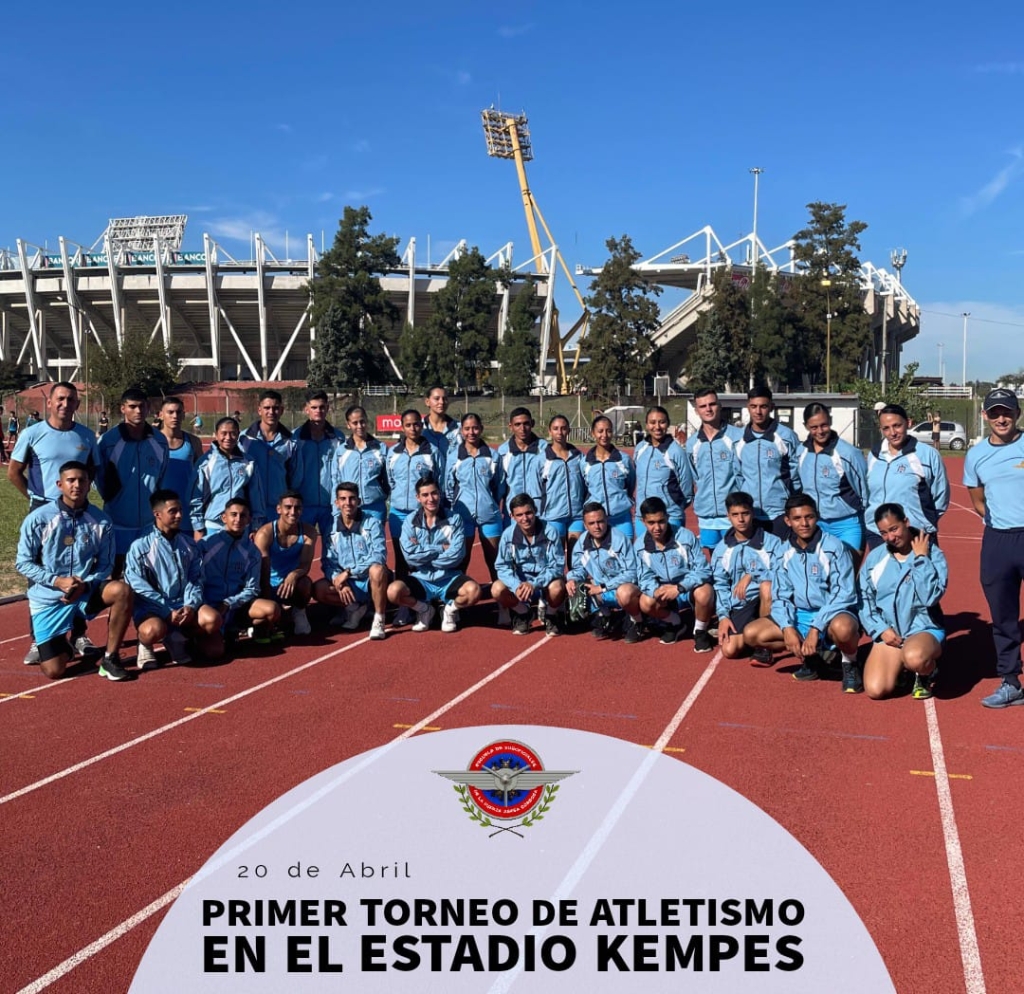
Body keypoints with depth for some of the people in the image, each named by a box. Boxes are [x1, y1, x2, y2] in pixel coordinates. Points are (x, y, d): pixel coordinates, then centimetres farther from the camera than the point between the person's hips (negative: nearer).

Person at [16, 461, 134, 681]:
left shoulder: (101, 521, -6)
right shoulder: (38, 519, -9)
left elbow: (105, 564, 1)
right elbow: (23, 563, -5)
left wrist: (85, 585, -18)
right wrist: (57, 581, -19)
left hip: (86, 591, 1)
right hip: (48, 597, -1)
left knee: (122, 591, -31)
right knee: (54, 671, -10)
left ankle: (110, 658, -16)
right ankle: (62, 648, 31)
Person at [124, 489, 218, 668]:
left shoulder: (189, 544, 11)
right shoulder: (140, 546, -4)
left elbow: (196, 579, 8)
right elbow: (138, 587, -10)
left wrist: (191, 605, -12)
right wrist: (167, 612, -18)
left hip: (184, 606, 4)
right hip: (152, 608, -4)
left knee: (212, 619, -25)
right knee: (154, 630, -37)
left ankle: (176, 639, 4)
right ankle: (145, 644, 2)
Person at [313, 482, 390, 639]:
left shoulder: (372, 524, -8)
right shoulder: (332, 530, 3)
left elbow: (379, 555, -20)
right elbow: (328, 563, -1)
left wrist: (348, 572, -24)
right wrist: (339, 581, -22)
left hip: (372, 582, -3)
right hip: (348, 584, 4)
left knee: (377, 569, -37)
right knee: (319, 589, -22)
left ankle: (378, 620, -23)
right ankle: (353, 608, 2)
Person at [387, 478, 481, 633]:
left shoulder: (454, 518, -2)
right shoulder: (410, 521, -1)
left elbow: (457, 555, -13)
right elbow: (409, 555, -15)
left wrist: (423, 555, -11)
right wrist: (441, 548, -13)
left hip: (449, 578, 0)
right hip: (421, 579, 0)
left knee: (473, 590, -31)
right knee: (394, 591, -29)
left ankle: (450, 609, 5)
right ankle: (424, 610, 4)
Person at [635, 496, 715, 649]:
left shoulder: (686, 536, -19)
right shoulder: (640, 544, -10)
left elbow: (703, 570, -19)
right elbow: (645, 578, -5)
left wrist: (679, 588, -32)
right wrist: (656, 590, -29)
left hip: (690, 589, -3)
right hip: (664, 592, 3)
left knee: (704, 592, -36)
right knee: (646, 602, -27)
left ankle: (700, 632, -5)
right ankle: (674, 624, 8)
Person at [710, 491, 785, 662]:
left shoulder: (771, 542, -5)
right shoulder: (721, 549, 6)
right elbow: (720, 585, 7)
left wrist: (752, 575, -27)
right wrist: (723, 616, -5)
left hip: (766, 600, -2)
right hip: (740, 605, 2)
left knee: (767, 585, -37)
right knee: (730, 651, -18)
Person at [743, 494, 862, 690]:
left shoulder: (834, 547, -12)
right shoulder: (785, 552, 1)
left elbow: (844, 594, -16)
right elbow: (780, 596, 4)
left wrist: (816, 628, -23)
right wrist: (787, 627, -15)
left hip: (832, 614, -5)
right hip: (800, 616, 5)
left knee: (843, 627, -41)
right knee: (751, 634, -12)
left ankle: (850, 665, -6)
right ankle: (810, 657, 5)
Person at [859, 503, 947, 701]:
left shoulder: (932, 554, -6)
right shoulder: (874, 557, 4)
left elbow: (930, 597, -19)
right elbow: (864, 600, 9)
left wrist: (920, 558, -15)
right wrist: (880, 629, -5)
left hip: (924, 629, -3)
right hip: (888, 633, 4)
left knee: (914, 658, -40)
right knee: (875, 690, -17)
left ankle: (927, 673, -1)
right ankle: (900, 667, 18)